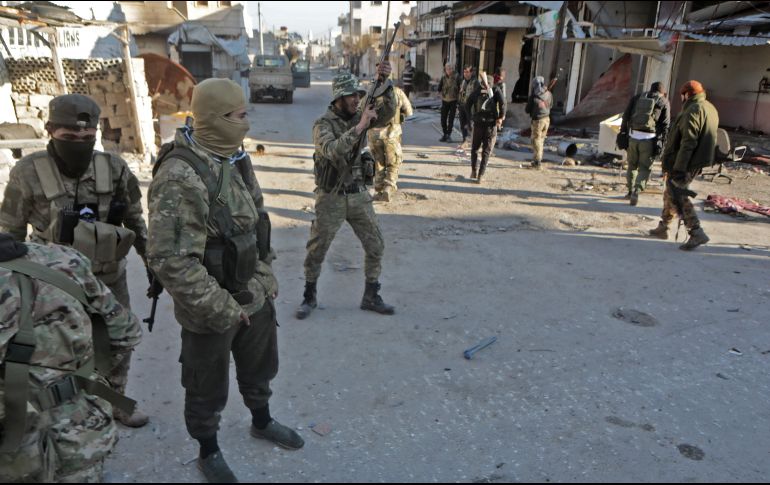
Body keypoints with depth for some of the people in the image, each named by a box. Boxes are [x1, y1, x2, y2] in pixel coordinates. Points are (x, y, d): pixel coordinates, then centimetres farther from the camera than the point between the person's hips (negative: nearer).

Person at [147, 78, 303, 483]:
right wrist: (221, 308, -24)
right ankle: (208, 452, 41)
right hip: (212, 311, -8)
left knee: (260, 367, 27)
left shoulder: (235, 159, 2)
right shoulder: (180, 177, -27)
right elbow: (170, 259, -30)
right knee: (207, 387, 16)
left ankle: (262, 422, 53)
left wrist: (266, 274, 13)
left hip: (255, 296, 8)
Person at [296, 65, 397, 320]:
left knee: (376, 246, 6)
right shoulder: (323, 124, -12)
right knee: (316, 251, 6)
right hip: (331, 197, -4)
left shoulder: (359, 115, 3)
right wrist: (359, 127, -33)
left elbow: (388, 113, -13)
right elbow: (332, 151, -31)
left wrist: (384, 82, -26)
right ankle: (309, 297, 25)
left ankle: (371, 297, 21)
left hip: (359, 195, 4)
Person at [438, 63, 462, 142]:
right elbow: (439, 89, 6)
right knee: (443, 119, 6)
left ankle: (449, 135, 3)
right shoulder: (443, 77, 0)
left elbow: (460, 88, -3)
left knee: (451, 119, -3)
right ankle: (445, 134, 20)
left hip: (453, 100, -3)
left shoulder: (456, 77, -8)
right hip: (445, 100, 3)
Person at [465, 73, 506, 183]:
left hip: (478, 123, 1)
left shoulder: (477, 90, 7)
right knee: (486, 151, 5)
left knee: (475, 148, 20)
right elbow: (502, 103, -13)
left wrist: (471, 116, 10)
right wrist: (501, 117, -6)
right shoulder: (495, 90, 2)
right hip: (491, 124, -1)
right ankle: (480, 176, 1)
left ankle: (473, 171, 15)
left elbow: (467, 104, 2)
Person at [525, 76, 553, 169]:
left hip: (538, 120, -5)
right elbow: (551, 105, 13)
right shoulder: (549, 94, -3)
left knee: (536, 140, 4)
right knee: (541, 140, 17)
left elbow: (527, 110, -8)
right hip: (547, 119, 5)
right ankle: (538, 160, 26)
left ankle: (538, 162, -1)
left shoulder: (533, 96, -17)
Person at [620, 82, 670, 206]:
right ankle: (636, 191, -12)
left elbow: (626, 116, 8)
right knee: (645, 168, 5)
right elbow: (665, 125, 0)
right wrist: (662, 143, 2)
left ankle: (630, 191, 26)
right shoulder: (664, 102, 7)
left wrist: (623, 133, 11)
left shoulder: (637, 97, 14)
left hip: (633, 136, 3)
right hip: (649, 139, -3)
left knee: (632, 165, 18)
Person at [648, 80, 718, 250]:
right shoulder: (711, 109, 15)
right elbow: (708, 139, 17)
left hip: (682, 163, -10)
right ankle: (662, 228, 30)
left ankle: (696, 233, -13)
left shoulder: (694, 110, -16)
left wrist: (679, 168, -24)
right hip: (696, 164, 10)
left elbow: (688, 142, -23)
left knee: (677, 198, -8)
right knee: (670, 194, 20)